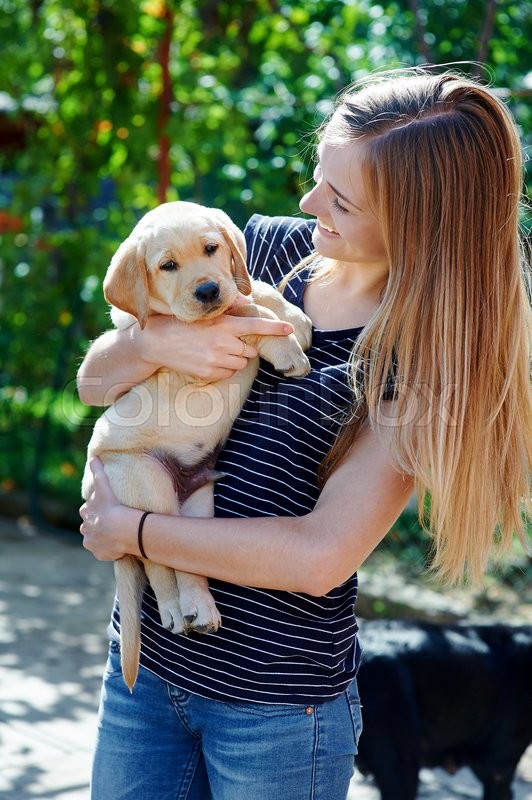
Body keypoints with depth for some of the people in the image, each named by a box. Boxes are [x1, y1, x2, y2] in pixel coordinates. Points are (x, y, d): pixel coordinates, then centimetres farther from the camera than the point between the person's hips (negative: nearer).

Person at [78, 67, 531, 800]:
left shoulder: (429, 354, -15)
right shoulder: (268, 247, 0)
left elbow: (320, 557, -23)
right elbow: (94, 381, 4)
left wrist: (131, 530, -15)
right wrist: (158, 341, -18)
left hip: (278, 706, -4)